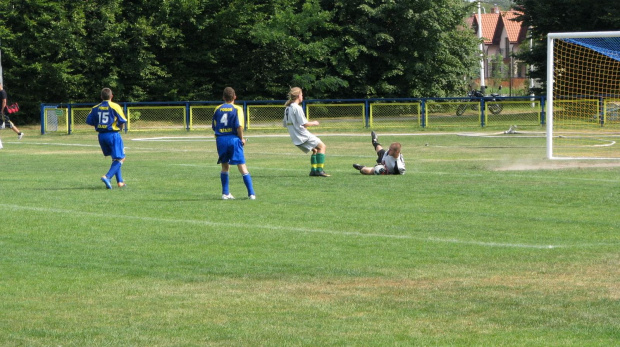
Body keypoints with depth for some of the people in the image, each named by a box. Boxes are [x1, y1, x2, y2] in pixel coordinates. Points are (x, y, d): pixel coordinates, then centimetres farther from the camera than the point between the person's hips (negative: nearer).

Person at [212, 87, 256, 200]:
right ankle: (251, 193, -6)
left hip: (221, 139, 3)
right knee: (242, 167, -2)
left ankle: (225, 193, 14)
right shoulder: (237, 109, -4)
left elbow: (214, 126, 9)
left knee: (225, 167, 16)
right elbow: (239, 125, -14)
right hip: (233, 139, -3)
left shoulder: (218, 109, 8)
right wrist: (242, 138, -2)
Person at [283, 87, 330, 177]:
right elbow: (304, 123, -19)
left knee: (315, 149, 22)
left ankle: (313, 170, 14)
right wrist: (313, 123, -2)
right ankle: (319, 170, -15)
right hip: (303, 135, -9)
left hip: (295, 138, 9)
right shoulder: (297, 108, -15)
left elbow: (284, 124, 18)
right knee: (322, 146, -6)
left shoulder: (287, 108, 12)